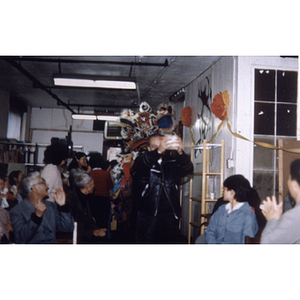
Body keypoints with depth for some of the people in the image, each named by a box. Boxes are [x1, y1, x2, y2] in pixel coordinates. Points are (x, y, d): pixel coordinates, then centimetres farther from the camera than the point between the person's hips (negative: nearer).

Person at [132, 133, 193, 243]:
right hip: (147, 215, -2)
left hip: (170, 215, 2)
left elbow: (188, 169, -9)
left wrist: (180, 152, -30)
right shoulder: (142, 161, 4)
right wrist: (158, 151, -37)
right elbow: (139, 167, -20)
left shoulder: (173, 162, 9)